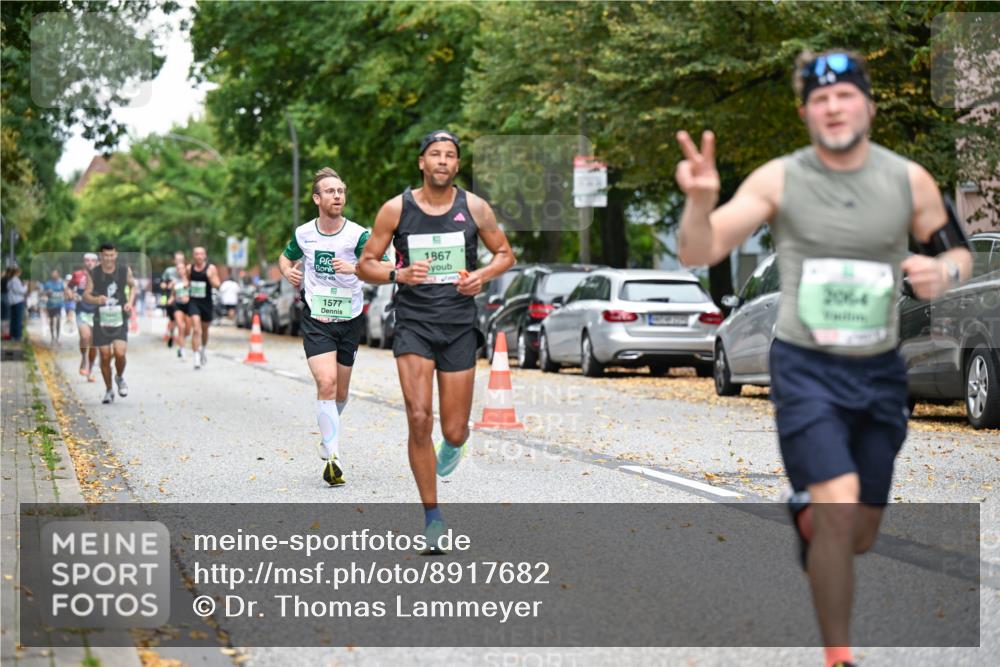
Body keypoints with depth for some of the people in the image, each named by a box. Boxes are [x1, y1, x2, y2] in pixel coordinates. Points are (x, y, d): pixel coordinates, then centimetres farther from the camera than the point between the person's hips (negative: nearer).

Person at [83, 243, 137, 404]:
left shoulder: (125, 270, -1)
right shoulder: (93, 274, -4)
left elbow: (132, 286, 16)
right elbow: (86, 295, 1)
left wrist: (130, 302, -1)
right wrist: (96, 299, -21)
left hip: (120, 318, 0)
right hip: (101, 319, 0)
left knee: (120, 354, -15)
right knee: (105, 357, 2)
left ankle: (120, 377, 16)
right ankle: (108, 390, 19)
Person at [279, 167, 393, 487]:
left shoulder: (358, 235, -10)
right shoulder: (303, 233, -1)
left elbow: (387, 268, -19)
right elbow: (286, 257, 21)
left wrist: (355, 268, -33)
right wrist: (288, 271, -1)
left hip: (349, 320, 1)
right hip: (315, 320, -1)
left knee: (340, 392, 12)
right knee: (326, 382, -20)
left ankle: (329, 434, 45)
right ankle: (333, 457, -21)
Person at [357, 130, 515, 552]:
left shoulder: (474, 208, 2)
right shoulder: (396, 209, -1)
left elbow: (505, 254, 13)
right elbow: (365, 264, 4)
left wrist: (482, 275, -8)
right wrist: (399, 275, -16)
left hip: (459, 324, 1)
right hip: (413, 323, -1)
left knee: (455, 431, 1)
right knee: (419, 419, -15)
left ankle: (452, 445, 42)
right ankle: (431, 514, -1)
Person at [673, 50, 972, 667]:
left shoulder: (909, 180, -2)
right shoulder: (778, 180, -7)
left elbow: (958, 251, 10)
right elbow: (699, 254, -10)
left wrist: (945, 271, -14)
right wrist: (700, 200, -31)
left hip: (880, 372, 3)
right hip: (806, 367, -3)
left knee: (859, 538, 10)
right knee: (841, 503, -22)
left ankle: (804, 514, 48)